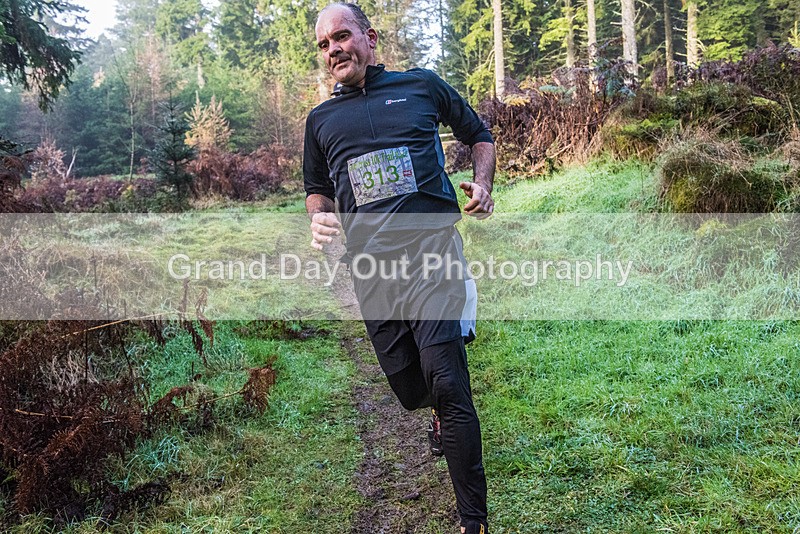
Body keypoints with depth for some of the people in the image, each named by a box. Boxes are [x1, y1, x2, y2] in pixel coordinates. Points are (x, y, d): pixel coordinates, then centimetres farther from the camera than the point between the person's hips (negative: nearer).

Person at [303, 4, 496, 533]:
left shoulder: (421, 85, 8)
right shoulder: (321, 119, 16)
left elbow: (479, 134, 19)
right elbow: (317, 189, 25)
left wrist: (482, 183, -1)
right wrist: (319, 217, 1)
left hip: (431, 249, -3)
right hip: (370, 266, 4)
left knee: (447, 383, -14)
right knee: (409, 389, 10)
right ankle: (445, 415, 48)